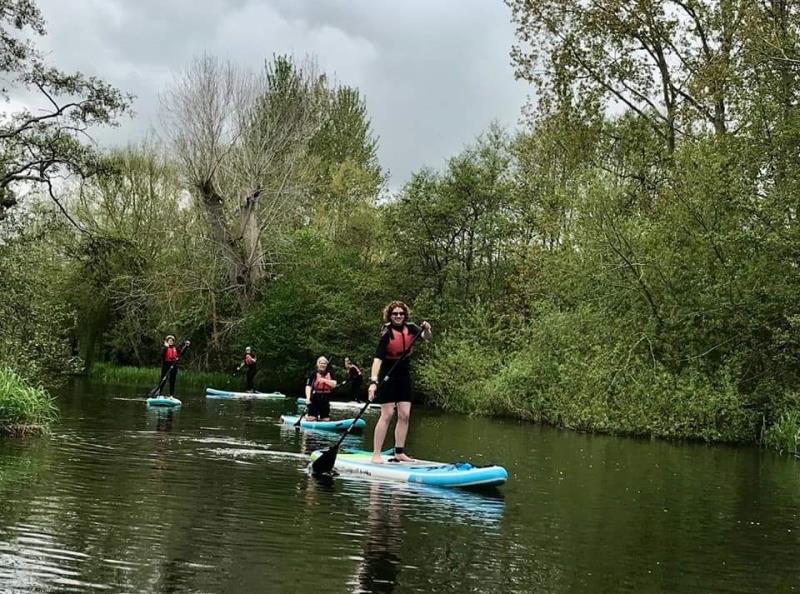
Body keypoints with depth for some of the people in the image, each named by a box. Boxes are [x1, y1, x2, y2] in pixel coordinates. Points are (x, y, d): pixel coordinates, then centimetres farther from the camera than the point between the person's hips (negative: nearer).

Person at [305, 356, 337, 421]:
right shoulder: (313, 374, -4)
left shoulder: (329, 374, 8)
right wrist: (308, 398, -25)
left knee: (326, 420, 5)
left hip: (325, 401, 4)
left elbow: (334, 384, -6)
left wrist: (324, 380, -20)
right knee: (311, 419, -12)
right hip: (314, 400, -4)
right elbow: (308, 386, -12)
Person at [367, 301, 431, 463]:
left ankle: (399, 453, 12)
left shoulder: (409, 328, -1)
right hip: (388, 376, -6)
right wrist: (373, 381, -39)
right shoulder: (387, 333, -19)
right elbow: (377, 358, -28)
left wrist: (427, 330, -31)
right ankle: (376, 454, -7)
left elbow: (426, 337, -7)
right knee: (387, 414, -10)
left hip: (404, 376, 6)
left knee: (404, 415, 4)